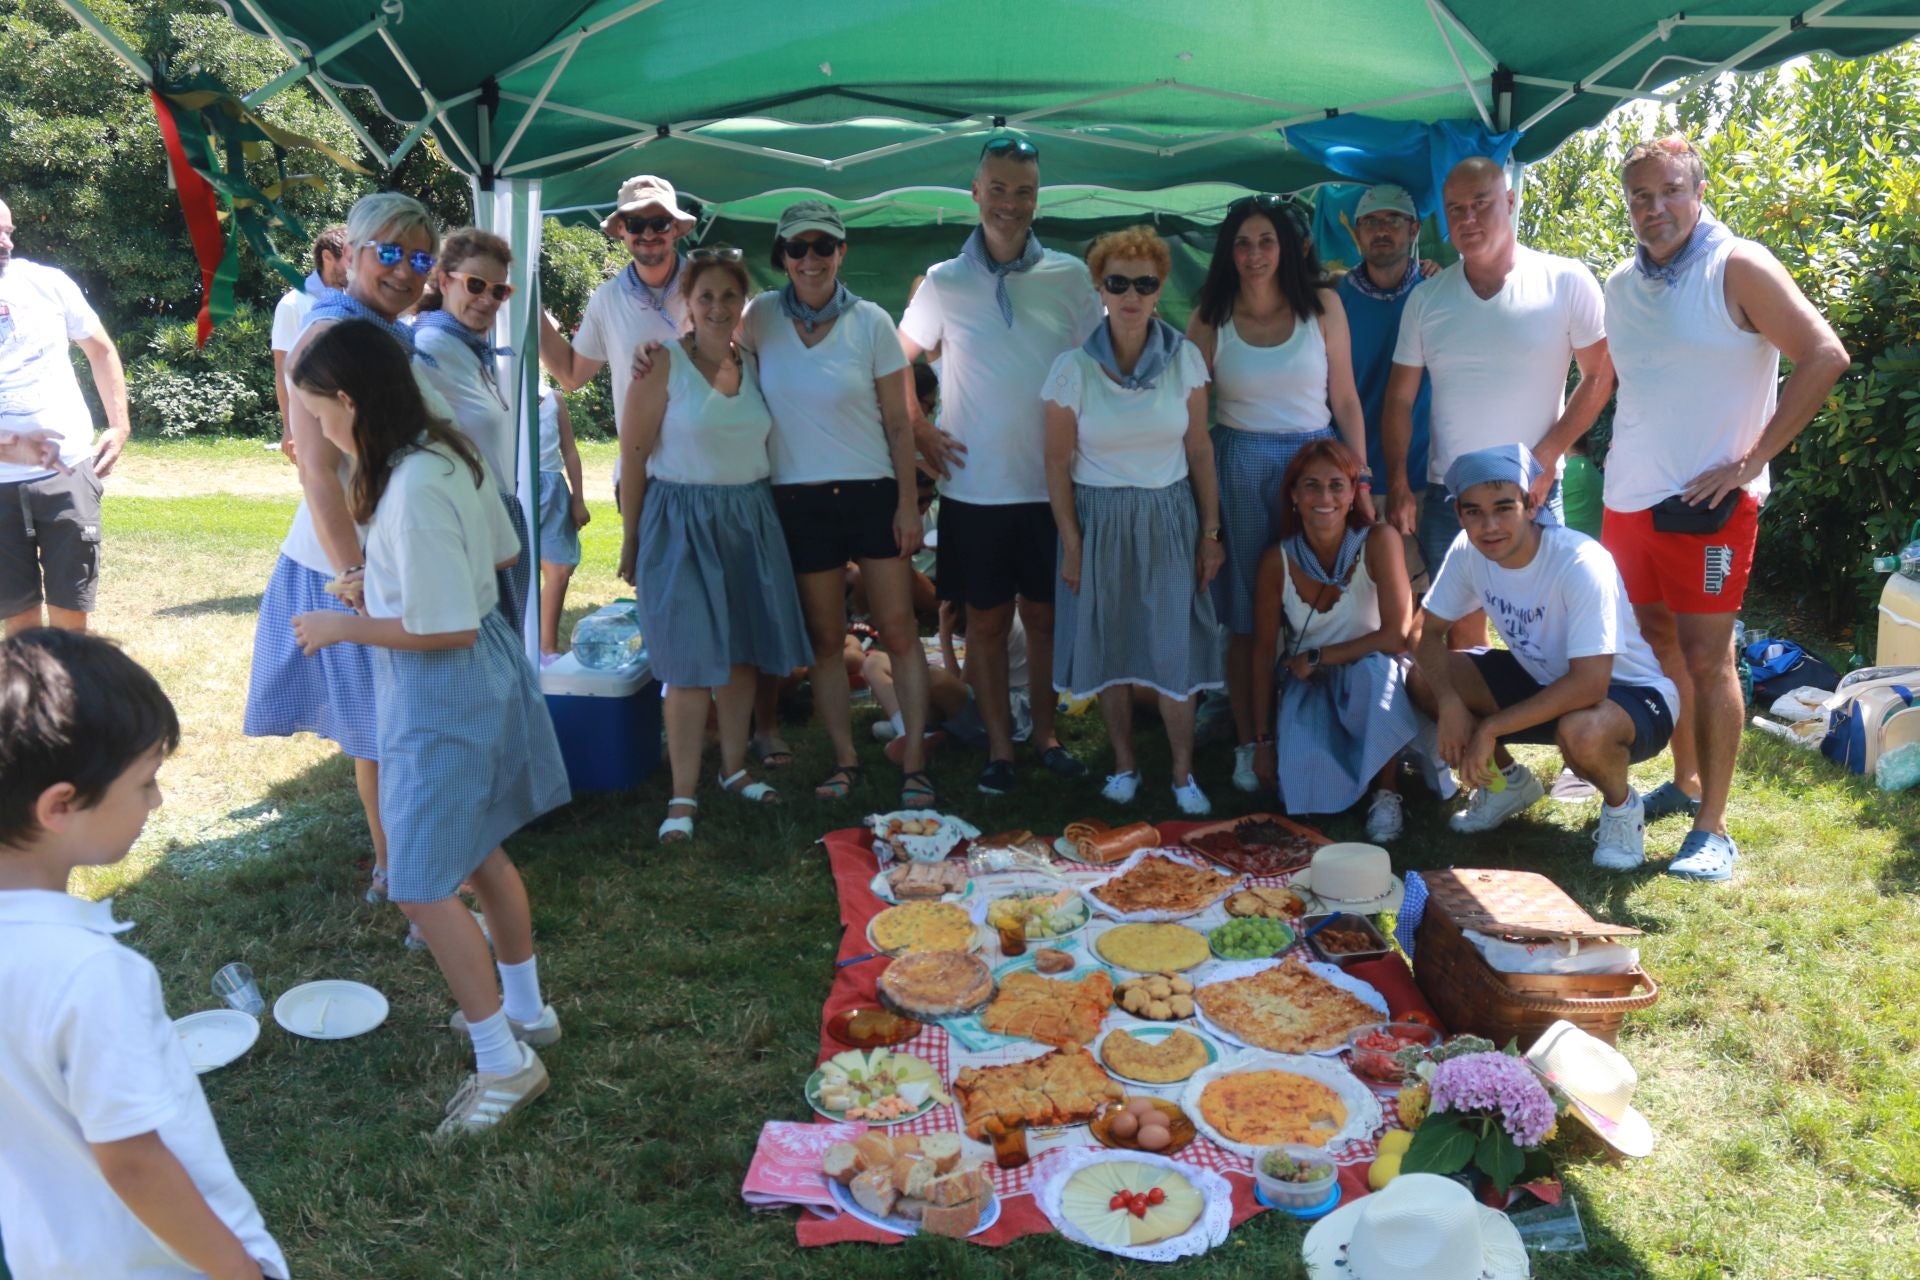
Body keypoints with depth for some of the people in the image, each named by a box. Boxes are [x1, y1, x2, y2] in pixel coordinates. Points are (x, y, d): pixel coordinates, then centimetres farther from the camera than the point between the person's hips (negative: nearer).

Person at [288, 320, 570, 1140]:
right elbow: (502, 554, 14)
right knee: (479, 853, 21)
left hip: (443, 695, -10)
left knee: (422, 885, -2)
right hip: (484, 674, 10)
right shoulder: (450, 451, 2)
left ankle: (504, 1064, 7)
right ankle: (524, 1010, 37)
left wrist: (345, 627, -13)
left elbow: (445, 629, -24)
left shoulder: (413, 487, -26)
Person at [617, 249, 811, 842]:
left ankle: (735, 769, 28)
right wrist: (630, 539, -7)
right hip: (683, 521, -5)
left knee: (743, 652, 11)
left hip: (749, 520, 5)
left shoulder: (754, 364, 8)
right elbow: (634, 455, -7)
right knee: (691, 663, -4)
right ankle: (683, 795, 5)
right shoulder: (663, 364, -8)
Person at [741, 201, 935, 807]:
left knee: (899, 630, -1)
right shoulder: (762, 316, 1)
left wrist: (908, 503, -4)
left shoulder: (870, 322, -3)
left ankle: (914, 761, 8)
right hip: (799, 500, 1)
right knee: (825, 638, 8)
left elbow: (899, 423, -1)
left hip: (872, 494, -1)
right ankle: (845, 759, 20)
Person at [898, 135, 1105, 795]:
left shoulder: (1068, 276, 1)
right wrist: (919, 431, 1)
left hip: (1050, 483, 1)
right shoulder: (944, 282, 1)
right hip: (974, 486, 0)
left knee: (1045, 614, 9)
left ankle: (1046, 734, 25)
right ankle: (999, 746, 19)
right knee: (987, 619, 7)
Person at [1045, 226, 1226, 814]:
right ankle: (1124, 765, 25)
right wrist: (1071, 544, -5)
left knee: (1175, 647, -1)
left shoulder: (1184, 358, -3)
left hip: (1169, 517, 1)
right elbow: (1057, 462, -3)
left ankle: (1183, 774, 14)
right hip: (1100, 519, 0)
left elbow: (1200, 449, 1)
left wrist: (1211, 532, 0)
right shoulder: (1073, 367, -8)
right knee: (1110, 648, 7)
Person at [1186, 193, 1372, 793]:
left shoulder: (1322, 305, 2)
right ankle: (1248, 743, 14)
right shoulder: (1209, 318, 1)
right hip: (1239, 468, 0)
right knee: (1244, 616, 3)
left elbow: (1345, 400, 4)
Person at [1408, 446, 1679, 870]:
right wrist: (1450, 704, -25)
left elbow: (1589, 685, -36)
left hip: (1631, 693, -6)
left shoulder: (1581, 563, -31)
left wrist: (1490, 728, -33)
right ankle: (1509, 782, 12)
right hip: (1544, 680, 6)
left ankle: (1622, 806, -3)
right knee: (1424, 679, -12)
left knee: (1581, 732, -41)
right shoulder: (1467, 551, -14)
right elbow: (1429, 634, -6)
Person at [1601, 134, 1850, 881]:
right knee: (1658, 645, 14)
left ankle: (1711, 829, 1)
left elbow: (1825, 357, -13)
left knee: (1706, 658, -6)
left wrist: (1749, 461, -15)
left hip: (1706, 502, -6)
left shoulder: (1737, 268, -7)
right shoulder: (1622, 284, 11)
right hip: (1629, 497, 6)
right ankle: (1686, 781, 30)